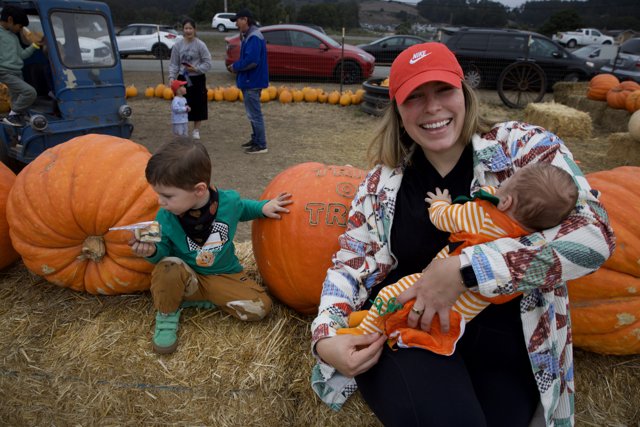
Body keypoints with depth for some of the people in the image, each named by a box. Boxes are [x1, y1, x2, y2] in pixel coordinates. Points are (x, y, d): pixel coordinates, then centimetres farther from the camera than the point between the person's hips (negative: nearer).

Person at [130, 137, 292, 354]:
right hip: (187, 277, -2)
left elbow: (241, 209, 9)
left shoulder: (228, 201, -15)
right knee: (167, 268, -36)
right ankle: (167, 313, -4)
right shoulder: (165, 217, -16)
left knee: (260, 307, -18)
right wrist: (152, 250, -30)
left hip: (224, 276, 2)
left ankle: (193, 299, 0)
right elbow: (164, 250, -7)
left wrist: (263, 207, -7)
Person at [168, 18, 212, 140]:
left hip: (197, 79, -2)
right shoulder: (178, 45, 0)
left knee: (198, 105, 4)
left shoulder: (200, 45, -8)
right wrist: (172, 76, -11)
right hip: (182, 79, 2)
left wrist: (196, 69, -18)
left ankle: (196, 130, 19)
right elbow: (174, 63, 3)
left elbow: (207, 63, -6)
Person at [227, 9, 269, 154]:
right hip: (249, 81, 10)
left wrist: (235, 66, -13)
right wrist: (236, 66, 3)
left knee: (255, 114, -5)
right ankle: (255, 139, 29)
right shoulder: (248, 36, 14)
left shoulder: (254, 37, -19)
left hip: (252, 82, -10)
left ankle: (261, 145, 2)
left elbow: (251, 61, -27)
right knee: (252, 113, 18)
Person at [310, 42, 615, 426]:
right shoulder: (385, 181, 4)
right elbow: (350, 263, 7)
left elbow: (594, 233, -17)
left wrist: (463, 270, -24)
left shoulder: (523, 147, -4)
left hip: (499, 345, 0)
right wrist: (326, 336, -11)